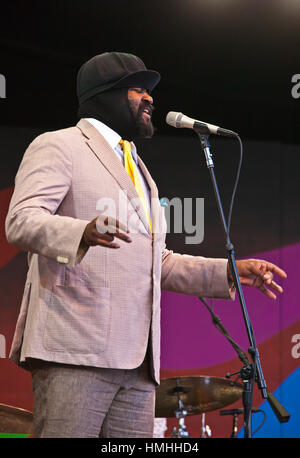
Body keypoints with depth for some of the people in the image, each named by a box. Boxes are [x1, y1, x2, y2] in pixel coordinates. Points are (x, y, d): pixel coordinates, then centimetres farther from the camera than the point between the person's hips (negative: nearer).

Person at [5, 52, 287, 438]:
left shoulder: (138, 170, 31)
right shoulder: (57, 147, 5)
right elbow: (21, 222, -10)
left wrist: (230, 272, 19)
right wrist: (82, 233, -31)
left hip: (137, 360, 7)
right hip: (75, 349, -7)